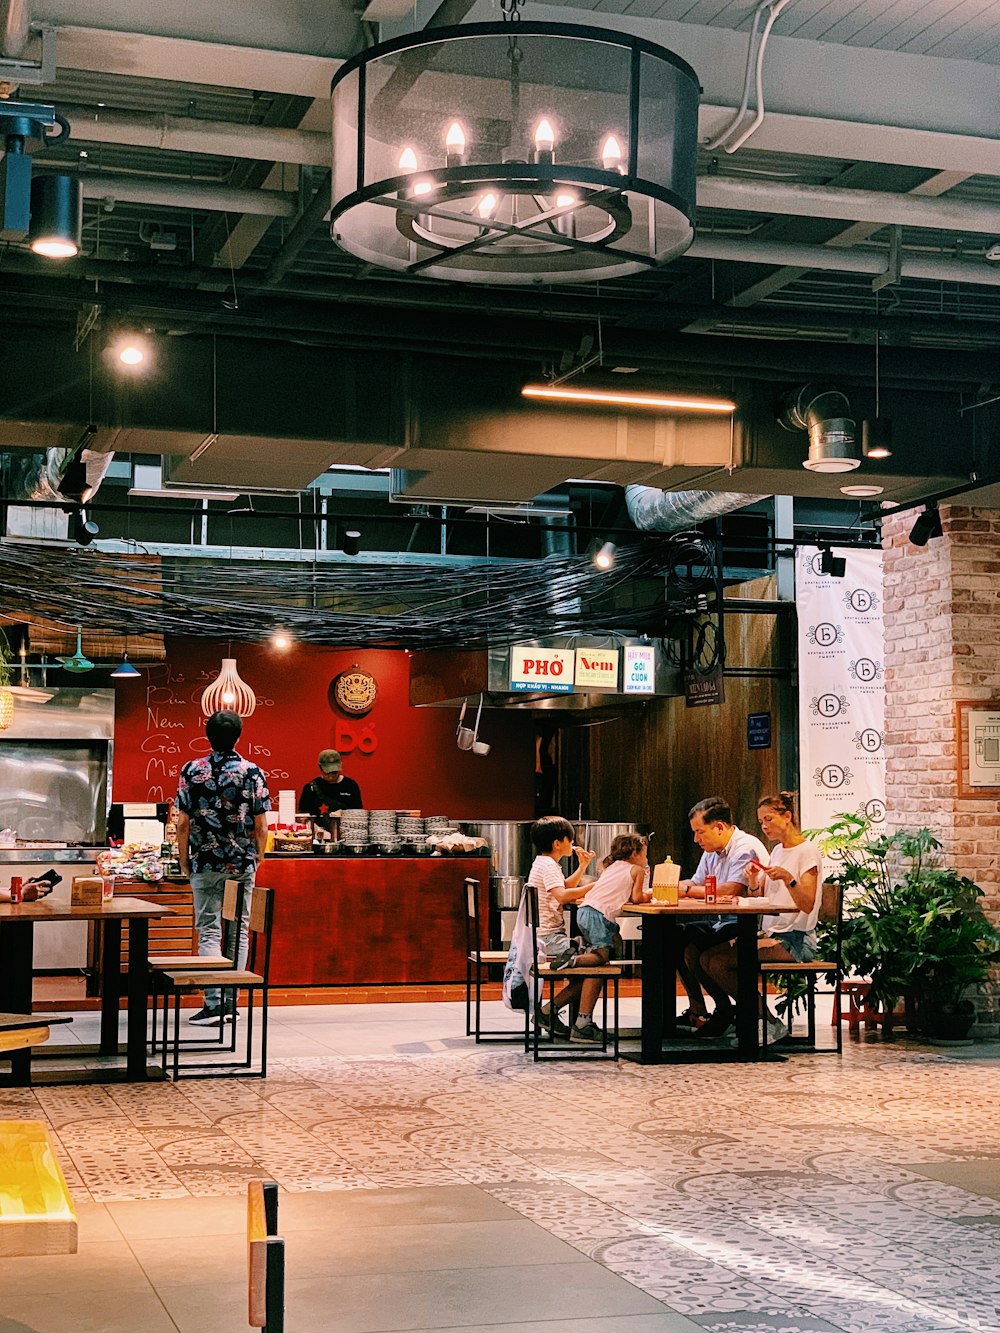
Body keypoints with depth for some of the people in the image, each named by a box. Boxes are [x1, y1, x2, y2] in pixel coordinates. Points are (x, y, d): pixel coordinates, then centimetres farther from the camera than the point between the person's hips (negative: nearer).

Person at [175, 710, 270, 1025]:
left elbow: (182, 823, -4)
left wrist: (184, 861, 8)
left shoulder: (192, 771, -5)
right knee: (239, 932, 9)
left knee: (209, 932, 2)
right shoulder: (253, 772, -4)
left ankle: (213, 1002, -6)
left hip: (205, 864, -1)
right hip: (243, 864, 1)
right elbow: (261, 825, -2)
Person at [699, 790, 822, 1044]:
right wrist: (754, 882, -5)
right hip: (770, 934, 9)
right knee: (708, 958, -10)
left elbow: (808, 905, -14)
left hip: (795, 940, -8)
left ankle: (768, 1024, -10)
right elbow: (757, 900, 16)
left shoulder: (808, 851, -6)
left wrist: (787, 878, -28)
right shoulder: (776, 851, 19)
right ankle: (763, 1020, -4)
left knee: (721, 961, -25)